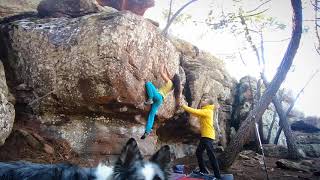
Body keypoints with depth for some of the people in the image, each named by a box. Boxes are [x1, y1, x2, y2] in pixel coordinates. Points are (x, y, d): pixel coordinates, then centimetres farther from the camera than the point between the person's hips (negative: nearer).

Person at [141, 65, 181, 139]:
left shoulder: (169, 82, -4)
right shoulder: (173, 86, 18)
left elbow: (161, 72, -2)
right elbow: (168, 76, 34)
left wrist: (162, 66, 15)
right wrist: (166, 69, 36)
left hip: (158, 95, -8)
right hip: (160, 100, 8)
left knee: (148, 83, -13)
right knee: (152, 115, 8)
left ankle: (150, 99, -24)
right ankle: (147, 131, 3)